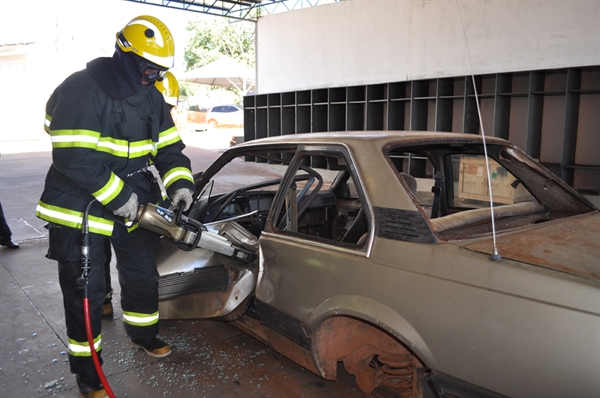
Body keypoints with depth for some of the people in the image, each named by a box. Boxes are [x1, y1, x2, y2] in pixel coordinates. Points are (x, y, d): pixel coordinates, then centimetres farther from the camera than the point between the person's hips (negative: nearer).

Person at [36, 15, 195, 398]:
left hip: (134, 205, 7)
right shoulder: (81, 90, -20)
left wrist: (180, 182, -11)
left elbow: (169, 146, 6)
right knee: (85, 290, 3)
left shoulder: (151, 96, 4)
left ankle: (144, 334, 42)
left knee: (143, 275, 16)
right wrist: (117, 196, -24)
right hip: (81, 208, -6)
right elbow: (74, 158, -26)